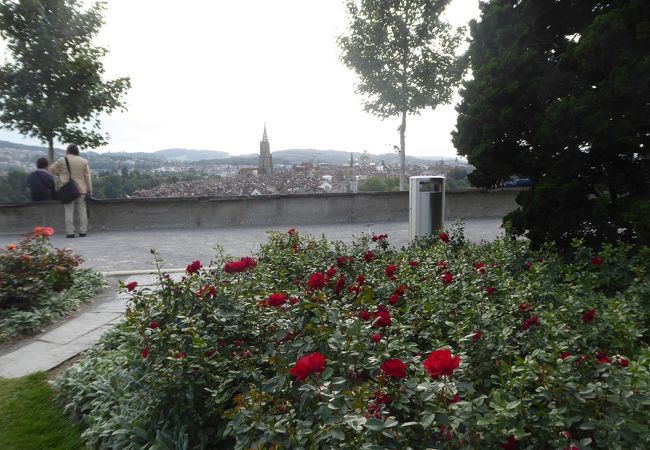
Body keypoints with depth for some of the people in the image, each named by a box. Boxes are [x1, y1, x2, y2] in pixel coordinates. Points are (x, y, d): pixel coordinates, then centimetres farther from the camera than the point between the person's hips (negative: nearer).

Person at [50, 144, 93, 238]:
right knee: (82, 210, 6)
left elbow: (52, 169, 3)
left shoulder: (62, 160, -2)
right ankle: (83, 231, 6)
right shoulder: (84, 161, 4)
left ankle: (70, 232, 0)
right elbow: (87, 176, 3)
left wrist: (60, 174, 18)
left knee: (69, 211, 1)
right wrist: (89, 190, 6)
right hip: (81, 189, 2)